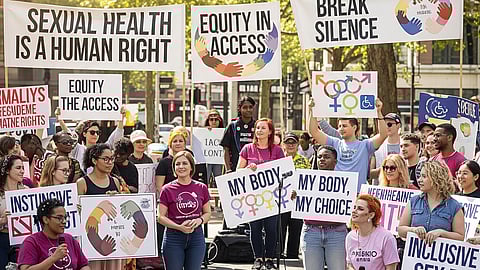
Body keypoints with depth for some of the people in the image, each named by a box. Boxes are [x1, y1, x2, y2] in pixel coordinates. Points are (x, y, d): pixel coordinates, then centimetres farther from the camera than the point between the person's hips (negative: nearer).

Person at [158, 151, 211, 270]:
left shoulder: (201, 188, 6)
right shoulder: (167, 190, -3)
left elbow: (207, 213, 12)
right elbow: (161, 217, -4)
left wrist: (200, 220, -10)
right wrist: (179, 227, -18)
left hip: (196, 237, 2)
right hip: (174, 238, -2)